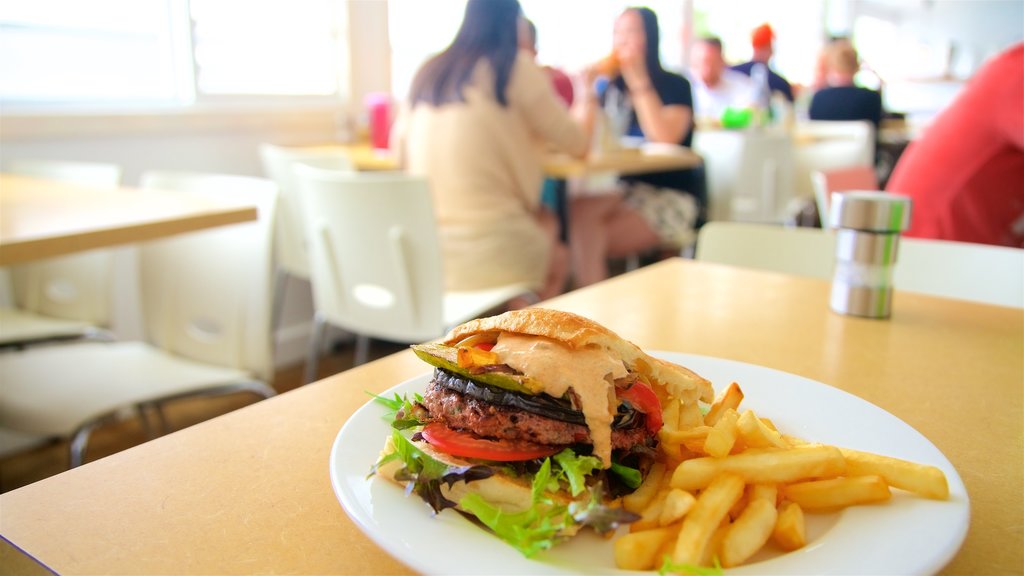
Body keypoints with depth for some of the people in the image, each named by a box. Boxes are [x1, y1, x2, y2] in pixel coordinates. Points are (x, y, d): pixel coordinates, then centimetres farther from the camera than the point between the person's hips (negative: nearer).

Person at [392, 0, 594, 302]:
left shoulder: (427, 72, 11)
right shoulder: (515, 66, -4)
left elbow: (401, 151, 21)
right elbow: (576, 143, 3)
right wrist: (587, 102, 26)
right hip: (492, 257, -5)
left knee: (541, 220, 28)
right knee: (559, 256, 26)